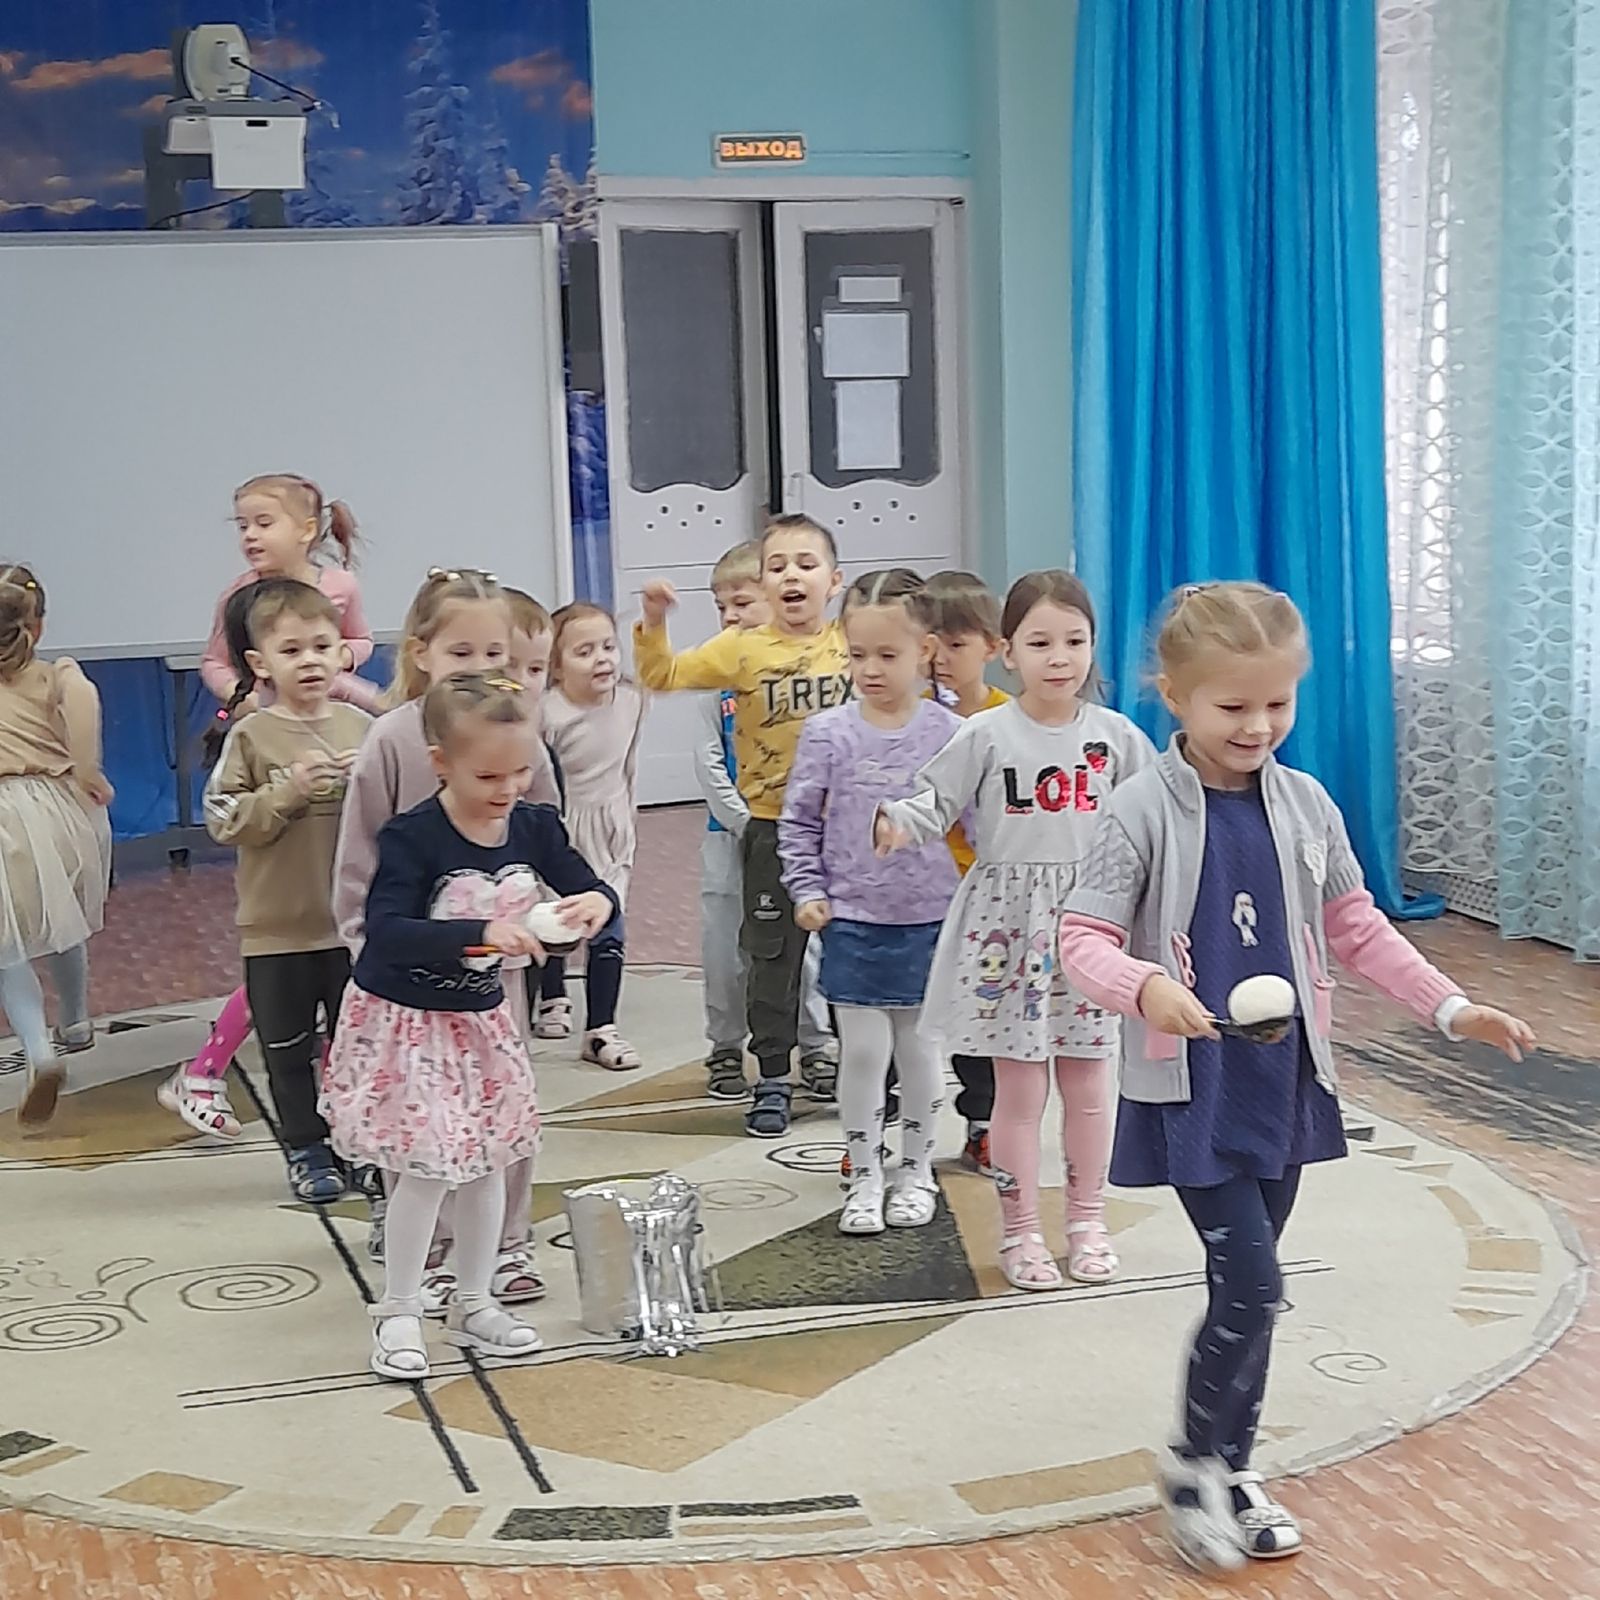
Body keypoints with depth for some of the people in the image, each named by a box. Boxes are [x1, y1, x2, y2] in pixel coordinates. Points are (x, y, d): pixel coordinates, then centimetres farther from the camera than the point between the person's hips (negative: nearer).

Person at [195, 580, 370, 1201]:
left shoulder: (361, 728, 0)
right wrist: (289, 791, -20)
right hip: (278, 924, -1)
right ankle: (305, 1148, 23)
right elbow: (223, 819, -11)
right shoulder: (251, 737, -7)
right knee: (288, 1047, 9)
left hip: (354, 918, 2)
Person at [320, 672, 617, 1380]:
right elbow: (385, 930, -33)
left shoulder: (533, 827, -6)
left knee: (488, 1161, 12)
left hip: (480, 1017, 6)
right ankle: (397, 1314, 11)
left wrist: (596, 903, -21)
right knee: (427, 1168, -6)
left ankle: (472, 1303, 28)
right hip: (404, 1021, -6)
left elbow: (589, 888, 4)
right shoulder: (412, 837, -23)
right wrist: (481, 933, -44)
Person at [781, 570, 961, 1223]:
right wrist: (807, 891, -3)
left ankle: (916, 1172, 27)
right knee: (862, 1051, 3)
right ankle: (864, 1176, 17)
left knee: (919, 1048, 11)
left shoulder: (950, 734, -5)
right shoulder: (827, 734, -4)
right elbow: (798, 821, 3)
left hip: (930, 922, 0)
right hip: (852, 922, 0)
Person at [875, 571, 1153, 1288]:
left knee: (1087, 1081, 11)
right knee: (1019, 1087, 3)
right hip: (1010, 916, -2)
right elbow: (936, 800, -5)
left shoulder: (1115, 736, 3)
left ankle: (1088, 1222, 26)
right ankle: (1020, 1232, 15)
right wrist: (898, 823, -24)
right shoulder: (985, 735, -5)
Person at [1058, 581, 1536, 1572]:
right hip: (1191, 1086, -5)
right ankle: (1196, 1464, 11)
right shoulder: (1146, 810, -12)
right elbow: (1085, 938, -14)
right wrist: (1145, 987, -34)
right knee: (1251, 1282, -10)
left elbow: (1357, 930, 11)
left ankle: (1232, 1466, 28)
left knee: (1248, 1283, 13)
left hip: (1285, 1080, 5)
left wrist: (1450, 1008, 4)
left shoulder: (1305, 806, 3)